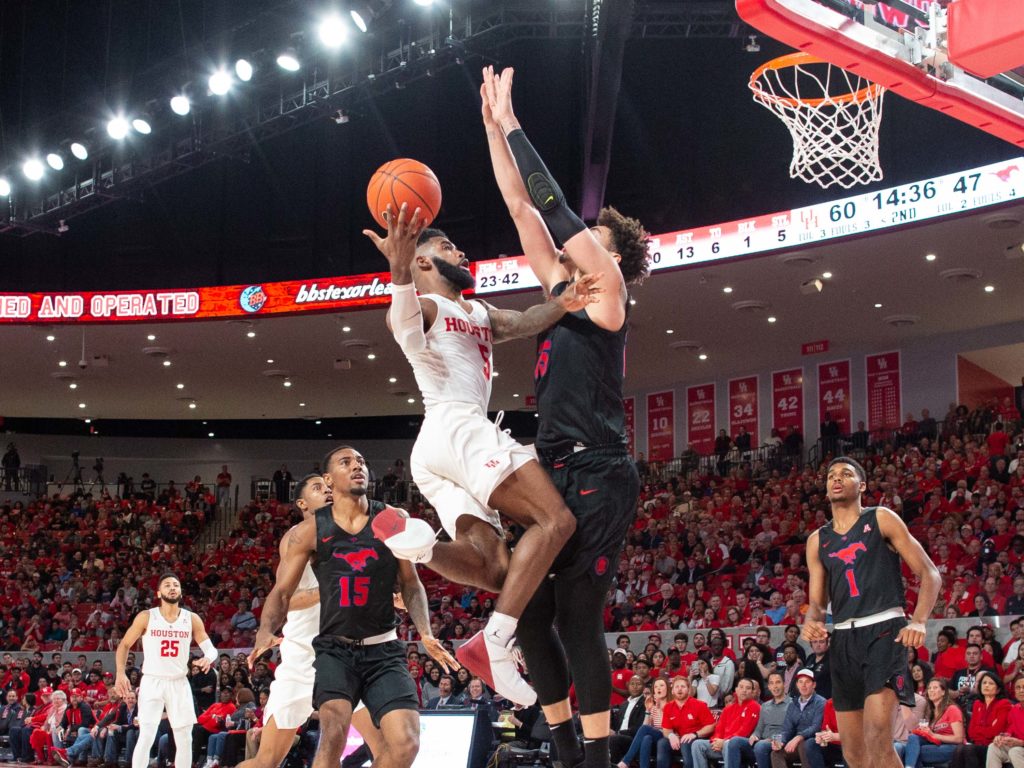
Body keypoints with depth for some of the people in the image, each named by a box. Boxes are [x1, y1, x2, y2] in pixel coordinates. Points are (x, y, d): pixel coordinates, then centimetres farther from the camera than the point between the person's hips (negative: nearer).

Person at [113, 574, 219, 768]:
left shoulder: (192, 619, 2)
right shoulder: (146, 617, -4)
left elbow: (210, 648, 2)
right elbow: (124, 645, 4)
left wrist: (208, 657, -22)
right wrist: (120, 673, -10)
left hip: (179, 683, 3)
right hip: (152, 682, -3)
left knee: (185, 740, 6)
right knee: (146, 737, -13)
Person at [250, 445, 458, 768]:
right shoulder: (309, 531, -2)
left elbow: (410, 583, 9)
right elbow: (282, 590, -1)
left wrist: (425, 633, -7)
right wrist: (265, 631, -21)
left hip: (384, 649, 2)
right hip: (334, 648, -2)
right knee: (334, 732, -26)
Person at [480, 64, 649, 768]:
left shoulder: (608, 294, -2)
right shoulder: (564, 290, 17)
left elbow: (556, 210, -9)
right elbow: (525, 209, 18)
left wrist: (513, 126, -5)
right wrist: (494, 128, 15)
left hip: (598, 477, -8)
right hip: (557, 473, 8)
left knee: (578, 618, -9)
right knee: (531, 613, 5)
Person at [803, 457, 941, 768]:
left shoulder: (880, 519, 4)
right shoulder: (817, 540, 16)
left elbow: (929, 573, 1)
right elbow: (817, 602, 17)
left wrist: (919, 621, -16)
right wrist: (812, 622, -8)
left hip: (884, 629, -5)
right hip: (843, 638, 5)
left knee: (877, 735, -23)